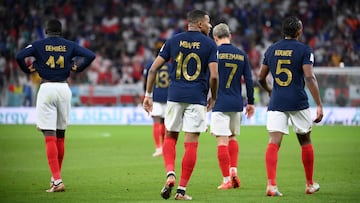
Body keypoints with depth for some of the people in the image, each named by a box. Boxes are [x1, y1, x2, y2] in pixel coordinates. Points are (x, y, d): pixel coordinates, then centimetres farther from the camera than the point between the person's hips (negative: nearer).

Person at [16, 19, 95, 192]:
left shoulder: (39, 45, 1)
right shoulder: (69, 45, 7)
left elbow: (19, 56, -12)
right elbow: (91, 55, -1)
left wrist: (28, 69, 5)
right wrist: (77, 68, 12)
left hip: (46, 88, -3)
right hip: (64, 88, 3)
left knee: (49, 136, -6)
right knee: (60, 135, 17)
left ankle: (57, 181, -17)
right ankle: (56, 177, 26)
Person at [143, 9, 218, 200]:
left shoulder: (173, 40, 7)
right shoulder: (209, 44, -1)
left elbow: (154, 68, 3)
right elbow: (214, 76, -8)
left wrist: (148, 95, 9)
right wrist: (213, 98, 9)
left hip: (175, 96, 2)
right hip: (197, 98, -2)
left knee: (170, 137, 18)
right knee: (191, 144, 2)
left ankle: (170, 174, -6)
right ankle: (182, 189, 2)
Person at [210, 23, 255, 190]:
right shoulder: (241, 55, 7)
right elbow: (249, 80, 8)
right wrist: (250, 102, 15)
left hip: (220, 103, -4)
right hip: (237, 104, 4)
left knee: (222, 141, -3)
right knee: (232, 137, 21)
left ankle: (227, 179, -5)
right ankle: (233, 170, 5)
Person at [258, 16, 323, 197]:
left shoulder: (271, 50, 8)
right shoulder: (304, 50, -5)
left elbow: (261, 77, 15)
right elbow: (309, 77, -15)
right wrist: (319, 105, -14)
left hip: (276, 102, 2)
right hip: (298, 103, -2)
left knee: (273, 143, -5)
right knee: (305, 142, 15)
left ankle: (271, 184, -23)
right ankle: (310, 184, 25)